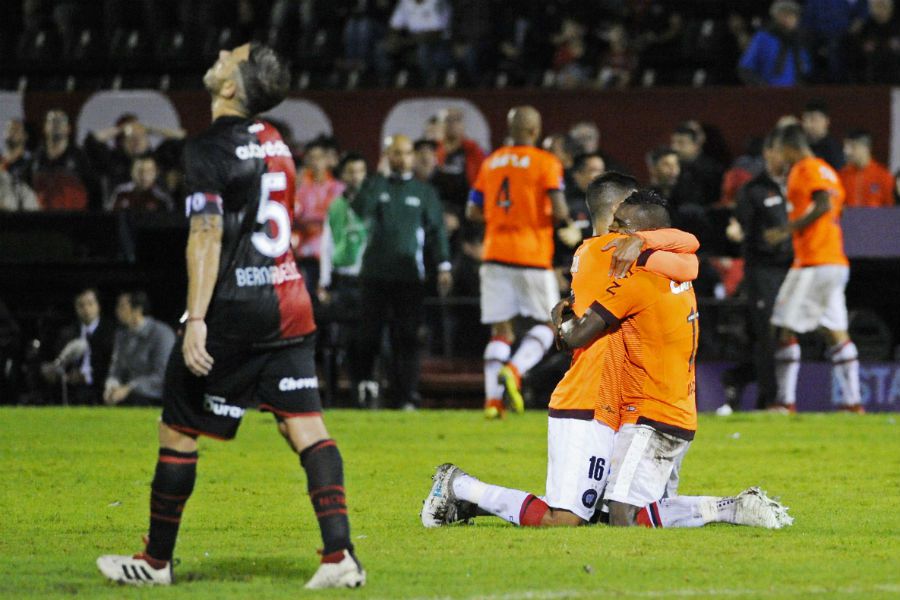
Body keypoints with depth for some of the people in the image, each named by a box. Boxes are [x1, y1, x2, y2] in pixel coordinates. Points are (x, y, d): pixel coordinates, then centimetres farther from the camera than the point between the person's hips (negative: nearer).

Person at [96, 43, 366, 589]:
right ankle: (340, 555, -13)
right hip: (289, 303, 7)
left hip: (234, 309, -7)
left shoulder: (209, 150, -11)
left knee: (178, 431, 6)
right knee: (306, 424, 0)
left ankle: (157, 560, 15)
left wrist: (196, 320, -23)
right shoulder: (274, 143, 13)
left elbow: (208, 236, -19)